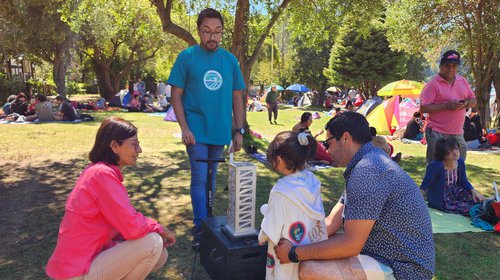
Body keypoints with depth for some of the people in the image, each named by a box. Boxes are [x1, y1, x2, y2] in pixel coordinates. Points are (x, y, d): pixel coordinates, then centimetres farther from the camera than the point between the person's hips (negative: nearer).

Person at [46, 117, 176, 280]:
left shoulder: (98, 170, 8)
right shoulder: (102, 174, -22)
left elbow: (125, 221, 10)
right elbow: (132, 226, -26)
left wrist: (154, 227, -1)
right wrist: (159, 228, -8)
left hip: (90, 255, 9)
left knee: (160, 255, 9)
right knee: (153, 243, -18)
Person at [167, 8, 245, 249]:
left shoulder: (230, 60, 5)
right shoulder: (187, 57, -3)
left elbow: (237, 98, 8)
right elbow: (176, 95, -4)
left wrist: (239, 131, 4)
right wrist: (184, 127, -13)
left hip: (220, 131, 4)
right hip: (196, 130, -3)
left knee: (210, 178, 15)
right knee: (200, 178, -5)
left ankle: (206, 220, 31)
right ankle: (200, 228, 7)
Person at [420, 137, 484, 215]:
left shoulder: (460, 161, -4)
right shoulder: (436, 166, -26)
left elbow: (464, 181, 11)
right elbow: (424, 187, -22)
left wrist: (473, 191, -6)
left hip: (455, 193, 7)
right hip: (441, 199, -7)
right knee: (469, 208, -18)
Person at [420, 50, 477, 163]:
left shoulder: (463, 81, 13)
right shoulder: (433, 84, -8)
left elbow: (474, 101, 17)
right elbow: (423, 108, -14)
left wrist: (466, 104, -6)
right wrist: (446, 105, -21)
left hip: (458, 134, 7)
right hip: (437, 134, -6)